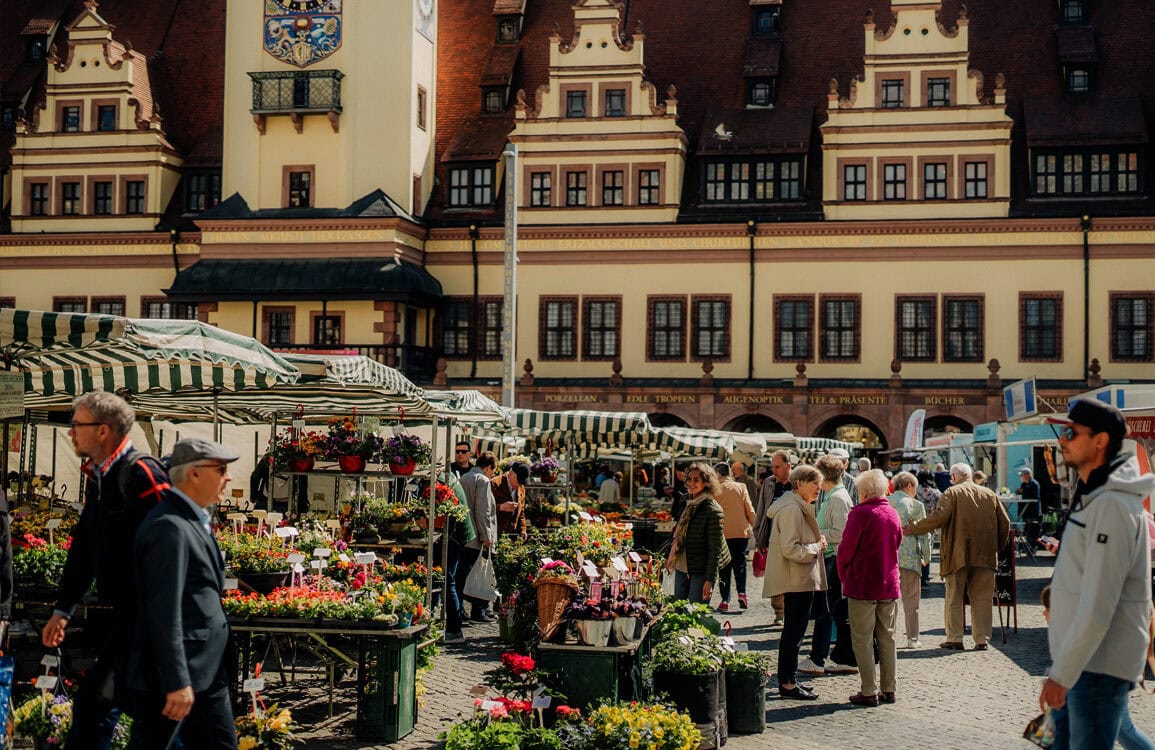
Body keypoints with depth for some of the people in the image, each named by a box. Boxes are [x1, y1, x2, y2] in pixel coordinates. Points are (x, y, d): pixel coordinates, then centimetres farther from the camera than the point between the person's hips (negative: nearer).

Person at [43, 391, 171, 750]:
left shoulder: (141, 473, -16)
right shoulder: (97, 478, 13)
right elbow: (83, 547, 21)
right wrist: (63, 608, 19)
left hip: (142, 616, -9)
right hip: (116, 614, 9)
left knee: (95, 701, -11)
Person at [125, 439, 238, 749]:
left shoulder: (194, 522, 14)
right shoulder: (169, 528, -19)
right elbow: (164, 613, -23)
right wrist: (177, 682, -24)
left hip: (207, 674, 10)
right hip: (174, 676, -10)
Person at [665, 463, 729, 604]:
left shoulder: (713, 510, -15)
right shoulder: (688, 504, 10)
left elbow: (715, 548, -16)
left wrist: (710, 579, -19)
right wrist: (670, 557, 21)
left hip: (700, 571, -8)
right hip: (681, 568, 8)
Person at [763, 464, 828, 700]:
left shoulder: (800, 507, 16)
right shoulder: (791, 509, -18)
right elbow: (790, 549, -24)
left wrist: (817, 544, 11)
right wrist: (817, 547, -13)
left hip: (802, 580, 11)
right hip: (797, 581, -11)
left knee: (794, 630, 15)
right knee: (794, 631, -5)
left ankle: (788, 680, 22)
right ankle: (787, 684, 1)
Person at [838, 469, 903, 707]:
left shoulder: (860, 513, -13)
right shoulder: (893, 514, 7)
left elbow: (846, 549, -11)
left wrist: (843, 576, 4)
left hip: (862, 585, -6)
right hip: (889, 585, 6)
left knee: (862, 639, 0)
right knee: (887, 638, 13)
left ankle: (869, 692, 0)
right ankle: (889, 689, 16)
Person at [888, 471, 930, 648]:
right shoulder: (915, 505, -2)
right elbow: (924, 533, -1)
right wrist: (926, 557, 9)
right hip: (909, 557, -2)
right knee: (911, 599, 7)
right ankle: (912, 638, 9)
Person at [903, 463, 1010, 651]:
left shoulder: (952, 493, -4)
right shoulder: (990, 495, 11)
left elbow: (939, 517, -17)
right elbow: (1004, 523, 11)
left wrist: (914, 528, -8)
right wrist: (996, 547, 21)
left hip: (958, 555, -4)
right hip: (985, 556, 4)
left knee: (954, 598, 6)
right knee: (982, 599, 9)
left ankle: (954, 639, 5)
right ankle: (982, 639, 7)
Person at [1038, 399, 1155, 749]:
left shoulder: (1112, 505, -19)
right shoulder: (1089, 494, 12)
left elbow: (1098, 606, -24)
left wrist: (1061, 673, -22)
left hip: (1099, 665, -10)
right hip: (1077, 656, 10)